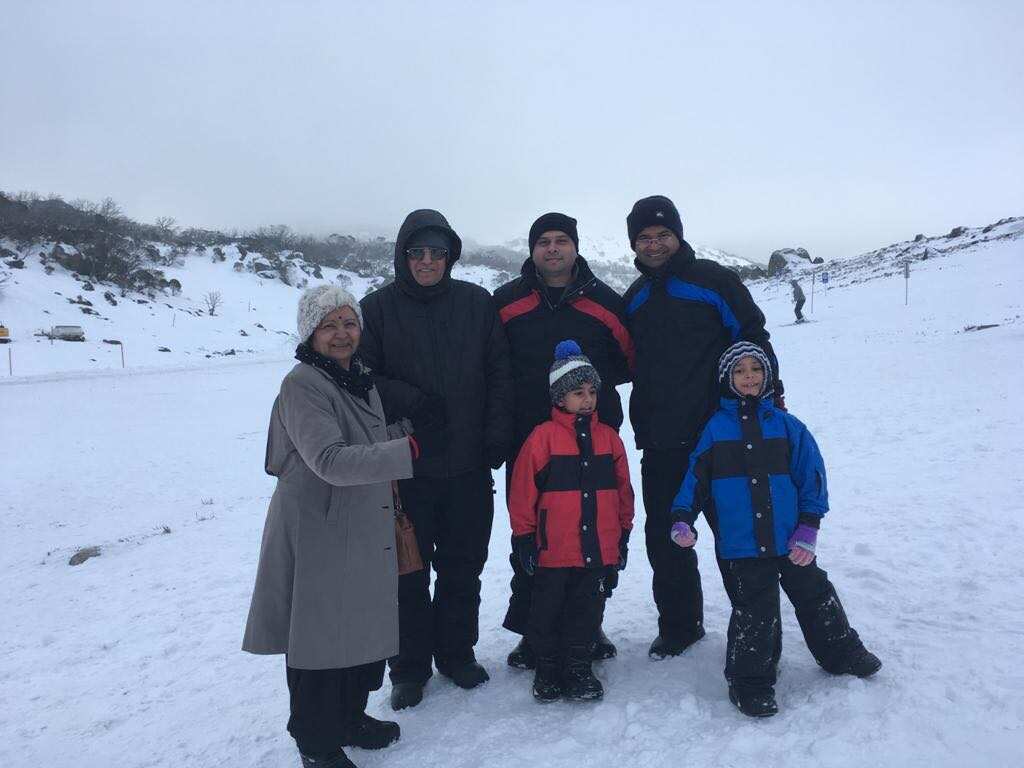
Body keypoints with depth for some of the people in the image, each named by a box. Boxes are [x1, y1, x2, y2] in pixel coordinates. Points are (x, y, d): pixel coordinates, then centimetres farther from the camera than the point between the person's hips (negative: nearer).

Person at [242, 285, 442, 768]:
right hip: (317, 533, -8)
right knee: (322, 636, 5)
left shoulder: (359, 378, 11)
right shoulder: (302, 384, -17)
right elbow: (331, 462, -28)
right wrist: (411, 449, -29)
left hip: (365, 531, 8)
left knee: (366, 629, 18)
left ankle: (349, 718, 41)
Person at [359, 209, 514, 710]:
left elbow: (499, 373, 4)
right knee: (408, 570, 8)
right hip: (404, 466, -1)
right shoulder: (378, 308, -1)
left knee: (463, 567, 13)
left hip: (469, 464, 2)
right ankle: (409, 667, 26)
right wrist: (408, 401, -18)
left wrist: (497, 436, -4)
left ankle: (457, 653, 33)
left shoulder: (477, 303, 4)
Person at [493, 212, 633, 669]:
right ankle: (531, 631, 18)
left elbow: (630, 359, 13)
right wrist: (516, 394, -1)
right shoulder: (506, 302, 4)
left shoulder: (604, 302, 5)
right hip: (528, 439, 0)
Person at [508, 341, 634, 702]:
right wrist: (523, 536, -4)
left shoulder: (608, 437, 5)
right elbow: (522, 490, -6)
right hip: (553, 550, -3)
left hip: (599, 549, 4)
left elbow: (623, 489, 13)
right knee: (548, 613, 10)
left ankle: (578, 668, 31)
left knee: (586, 612, 15)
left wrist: (623, 533, 15)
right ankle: (548, 669, 29)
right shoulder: (543, 437, -9)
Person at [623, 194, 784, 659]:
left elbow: (752, 337, -2)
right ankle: (678, 624, 26)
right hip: (659, 442, 5)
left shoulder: (712, 280, -2)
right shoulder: (634, 299, 13)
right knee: (664, 535, 9)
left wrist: (769, 395, -7)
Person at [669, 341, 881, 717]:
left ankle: (842, 653, 42)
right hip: (740, 544, -2)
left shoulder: (786, 425, 1)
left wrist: (808, 527, -3)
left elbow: (811, 475, 2)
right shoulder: (715, 428, -1)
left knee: (814, 595, 19)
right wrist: (682, 518, -11)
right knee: (754, 611, 2)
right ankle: (751, 681, 19)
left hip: (789, 539, 2)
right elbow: (696, 477, 1)